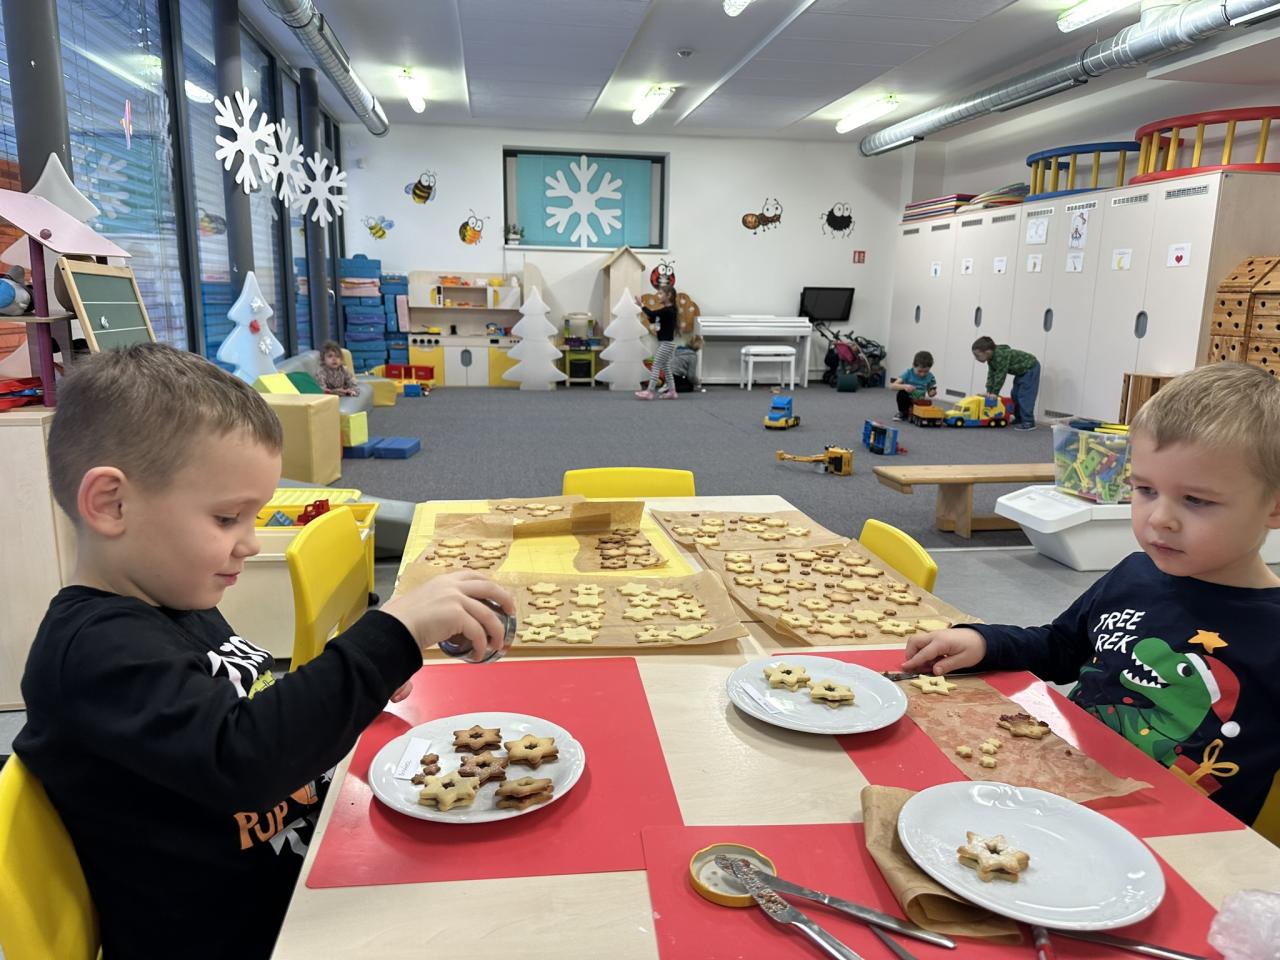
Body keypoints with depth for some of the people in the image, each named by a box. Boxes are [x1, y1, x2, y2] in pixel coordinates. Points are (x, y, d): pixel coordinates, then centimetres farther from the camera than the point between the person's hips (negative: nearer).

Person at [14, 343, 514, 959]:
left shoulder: (180, 609, 7)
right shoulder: (97, 651, -23)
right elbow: (241, 759, -38)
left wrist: (361, 683, 3)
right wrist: (393, 635, -38)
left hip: (298, 889, 9)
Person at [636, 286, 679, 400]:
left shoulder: (669, 310, -17)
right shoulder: (665, 310, 13)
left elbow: (652, 314, -25)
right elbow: (652, 319, 16)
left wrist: (641, 305, -15)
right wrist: (643, 307, 4)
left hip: (667, 343, -10)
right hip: (664, 343, 10)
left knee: (656, 366, -9)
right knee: (665, 367, 11)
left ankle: (650, 391, -9)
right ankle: (671, 392, 14)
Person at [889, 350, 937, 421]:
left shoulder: (930, 376, -6)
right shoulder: (908, 373, -15)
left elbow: (930, 393, 7)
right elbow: (892, 386, -24)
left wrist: (932, 392, -18)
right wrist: (904, 386, -42)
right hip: (908, 400, -2)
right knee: (902, 393, -34)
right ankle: (902, 413, -5)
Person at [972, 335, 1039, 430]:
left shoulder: (1001, 356, -35)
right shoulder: (991, 358, -5)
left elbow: (1000, 375, -32)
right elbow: (991, 375, -2)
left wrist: (995, 392, -27)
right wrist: (989, 391, -9)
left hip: (1031, 368, -10)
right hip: (1022, 371, 10)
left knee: (1025, 396, -14)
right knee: (1015, 394, 12)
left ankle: (1029, 423, -12)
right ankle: (1018, 419, 22)